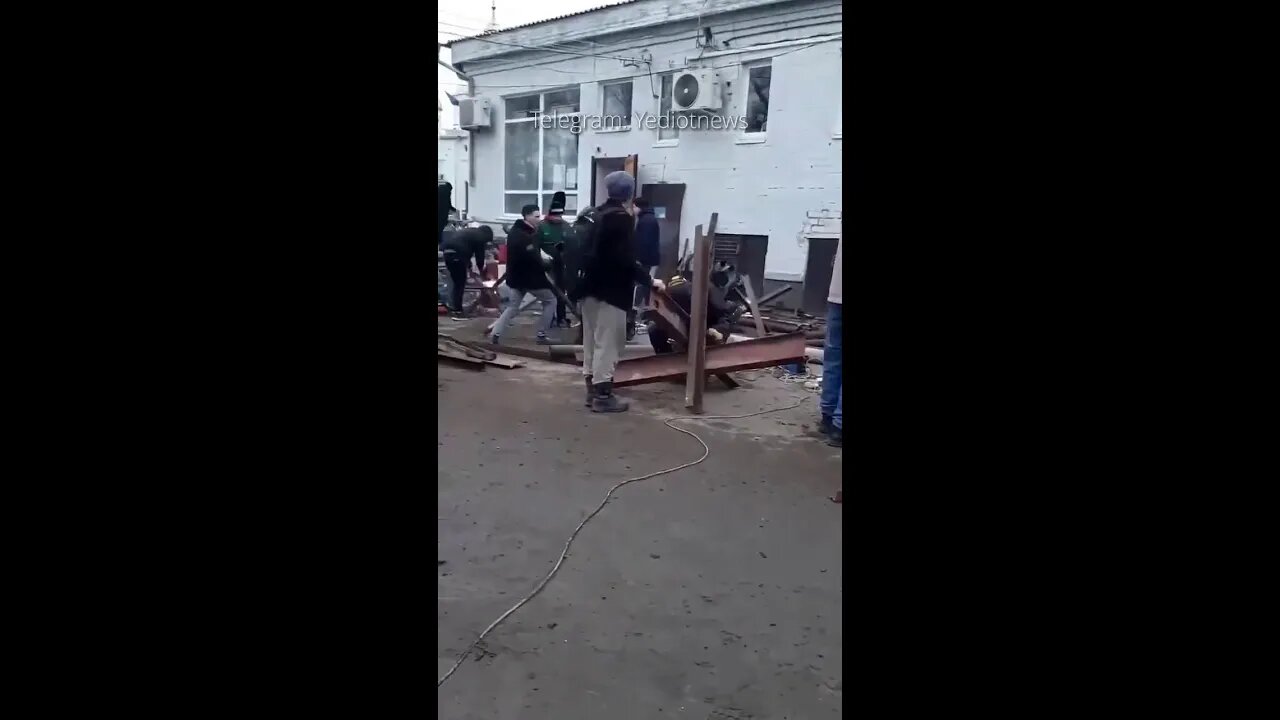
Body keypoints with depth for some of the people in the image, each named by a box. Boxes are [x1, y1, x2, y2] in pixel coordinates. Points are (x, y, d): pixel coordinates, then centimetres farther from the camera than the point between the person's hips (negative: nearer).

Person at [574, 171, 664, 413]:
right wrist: (649, 280, -15)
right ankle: (602, 395, -1)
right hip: (611, 290, -9)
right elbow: (624, 259, -20)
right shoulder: (622, 218, -13)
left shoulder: (599, 214, 13)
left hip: (592, 286, 9)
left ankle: (592, 388, 21)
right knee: (607, 343, -4)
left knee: (592, 340, 13)